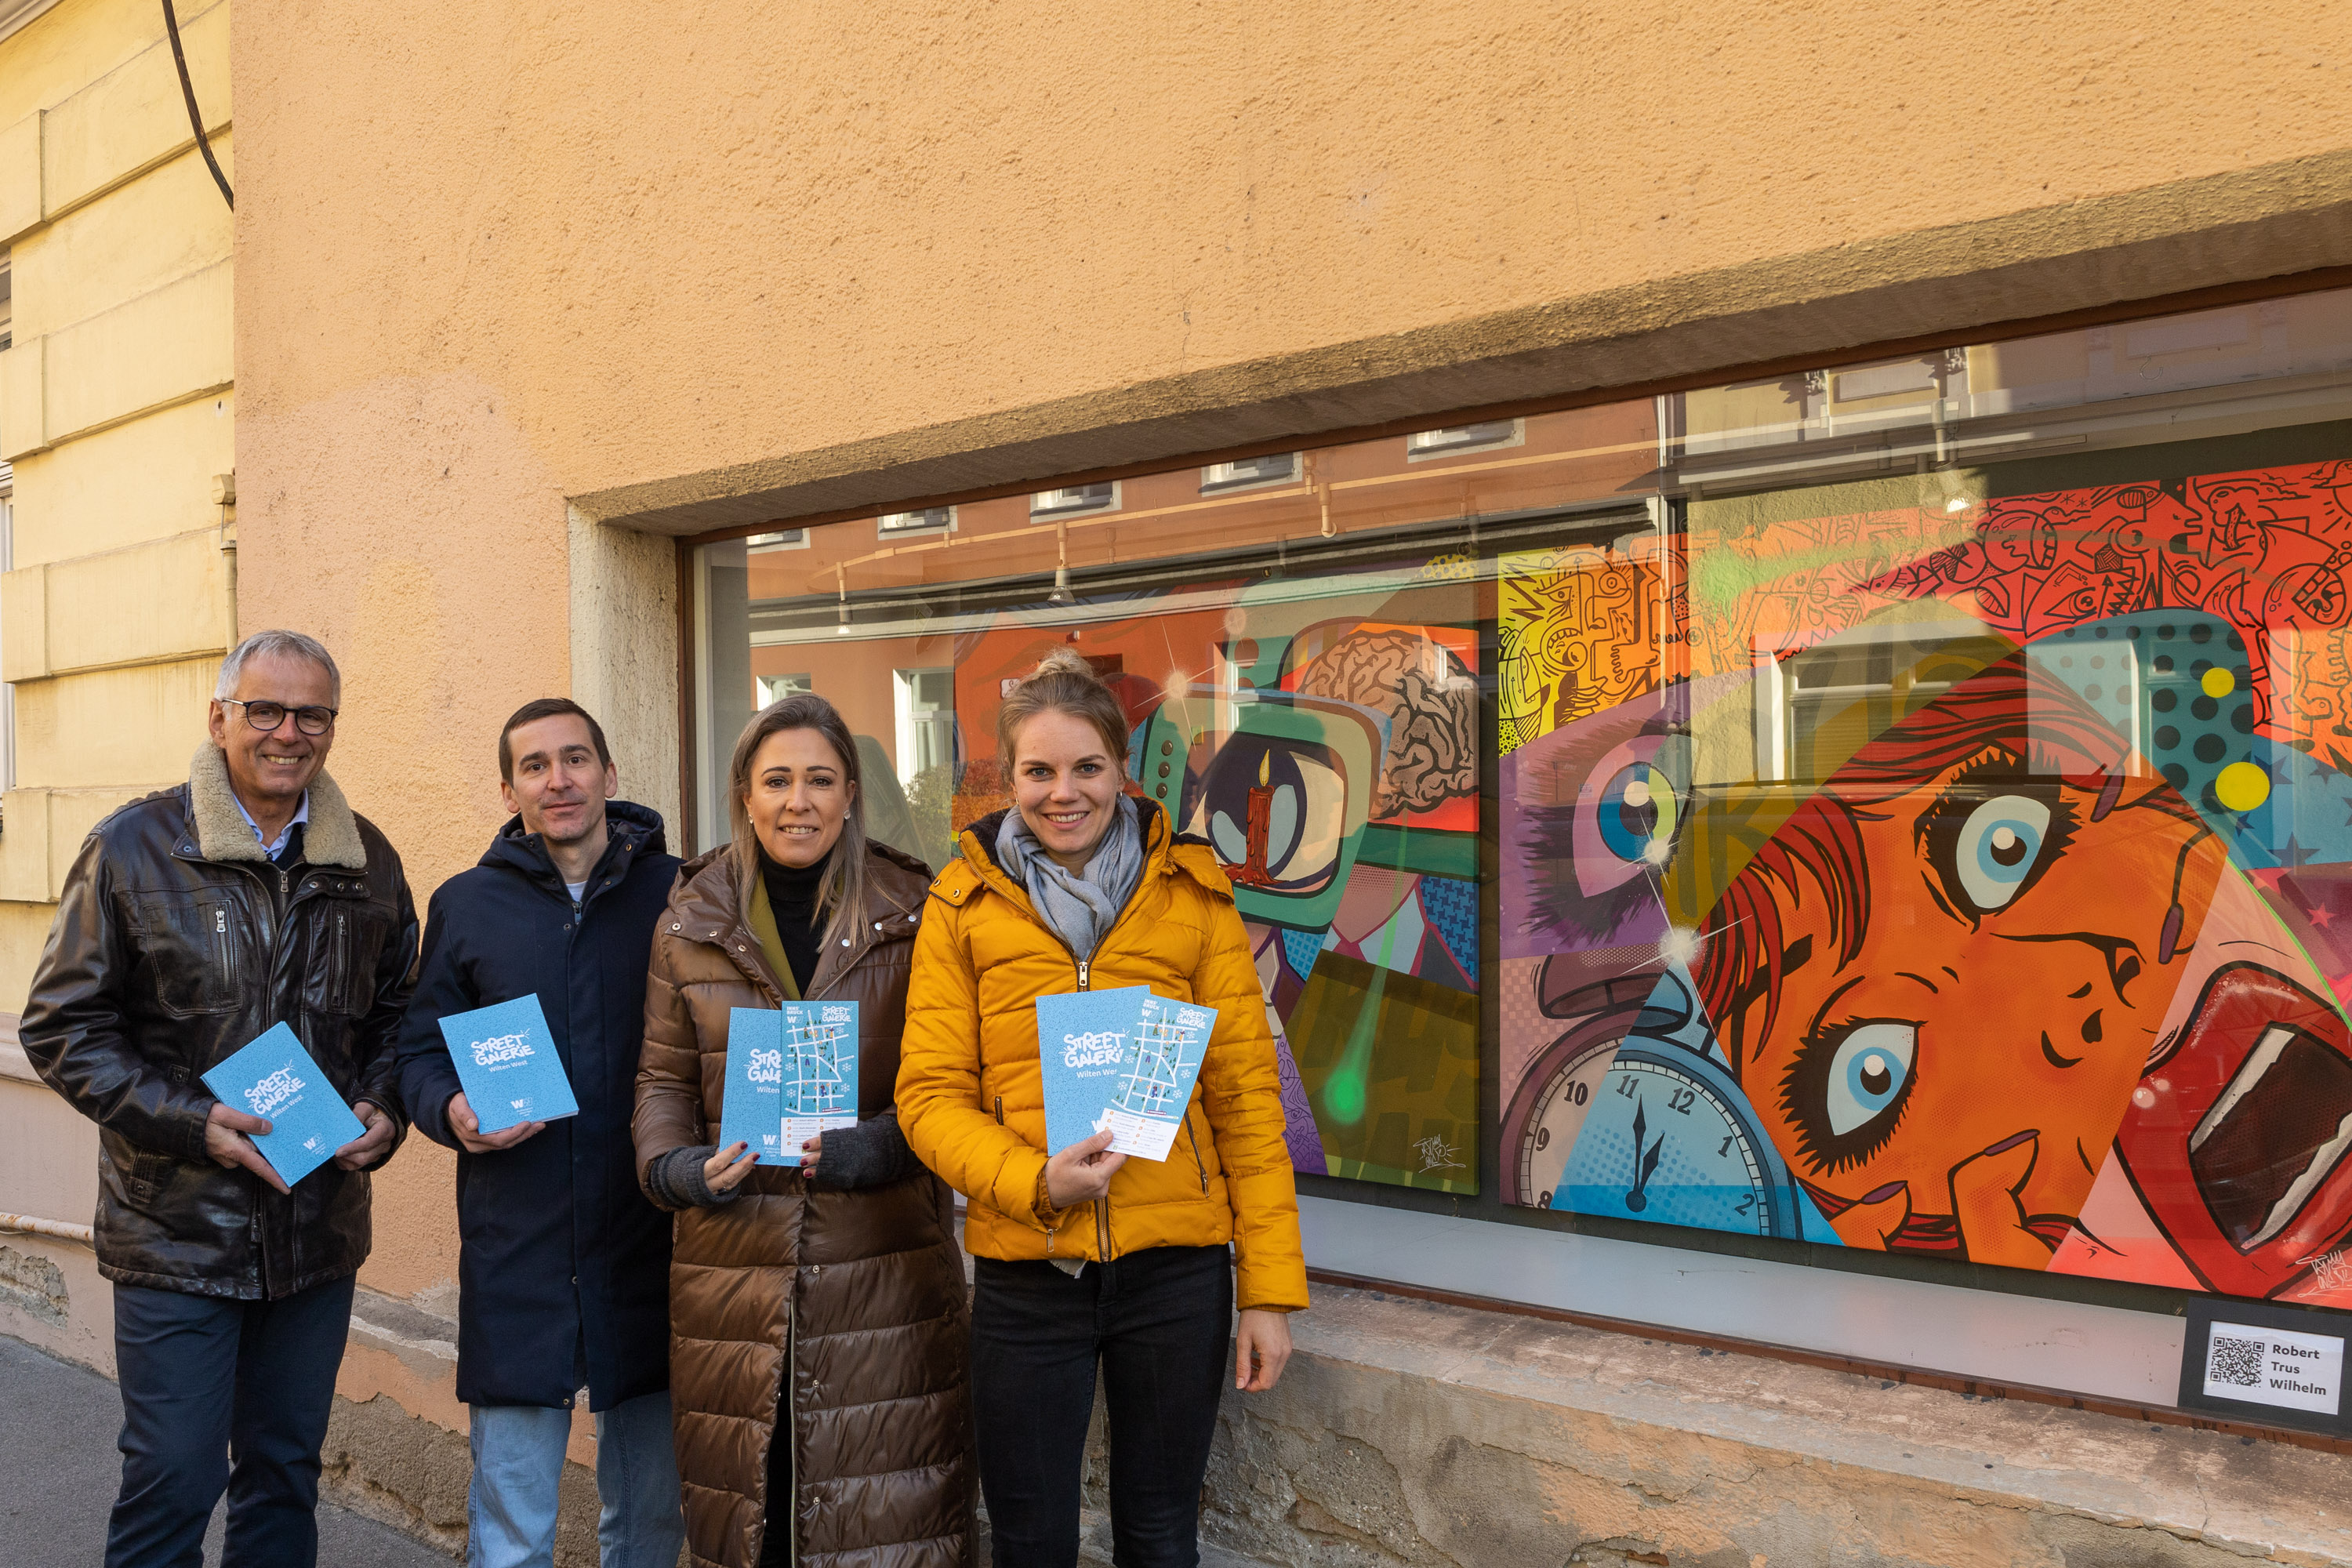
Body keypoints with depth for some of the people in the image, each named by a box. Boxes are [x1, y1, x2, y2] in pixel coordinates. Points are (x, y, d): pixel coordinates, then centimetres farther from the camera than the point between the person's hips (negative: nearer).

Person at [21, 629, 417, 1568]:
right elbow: (65, 1027, -6)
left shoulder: (367, 860, 5)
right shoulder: (133, 847, -6)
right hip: (177, 1232, -3)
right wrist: (191, 1122, -17)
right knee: (172, 1484, 2)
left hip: (320, 1230, 4)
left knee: (286, 1472, 16)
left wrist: (382, 1109, -4)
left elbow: (397, 1012, 15)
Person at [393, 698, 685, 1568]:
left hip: (650, 1248, 0)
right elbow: (421, 1052, 11)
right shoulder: (466, 905, 5)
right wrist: (451, 1112, -10)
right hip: (516, 1258, 0)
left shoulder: (676, 894, 2)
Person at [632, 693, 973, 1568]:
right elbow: (663, 1079, 12)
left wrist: (860, 1150, -16)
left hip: (884, 1262, -1)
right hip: (735, 1258, 2)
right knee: (748, 1493, 7)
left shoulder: (912, 915, 1)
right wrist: (679, 1168, -7)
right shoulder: (690, 925, 7)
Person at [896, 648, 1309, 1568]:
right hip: (1026, 1271, 0)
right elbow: (929, 1093, -1)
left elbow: (1246, 1092, 1)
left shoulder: (1193, 890, 1)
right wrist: (1034, 1179, -19)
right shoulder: (964, 902, 1)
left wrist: (1270, 1286, -2)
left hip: (1175, 1265, 0)